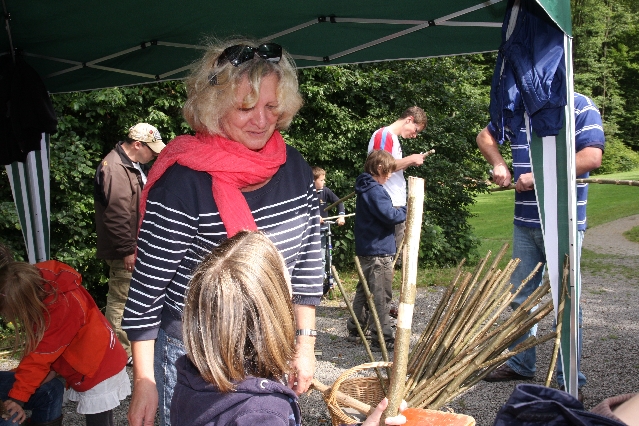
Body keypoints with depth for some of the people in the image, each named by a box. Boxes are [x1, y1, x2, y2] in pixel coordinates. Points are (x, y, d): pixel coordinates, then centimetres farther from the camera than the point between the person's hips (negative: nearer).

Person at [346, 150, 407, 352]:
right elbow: (390, 215, -24)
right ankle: (383, 339, 1)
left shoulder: (364, 188, 13)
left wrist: (399, 209, 5)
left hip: (365, 250, 10)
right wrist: (408, 210, -11)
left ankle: (354, 329, 29)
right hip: (379, 252, -10)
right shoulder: (375, 190, -17)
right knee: (381, 296, -4)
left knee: (364, 290, 20)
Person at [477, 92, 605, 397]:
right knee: (521, 297, 15)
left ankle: (569, 381, 12)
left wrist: (539, 177, -19)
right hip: (525, 222, 6)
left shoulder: (581, 108, -9)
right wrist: (498, 164, 2)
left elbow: (592, 157, -20)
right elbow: (485, 136, 22)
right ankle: (520, 364, 30)